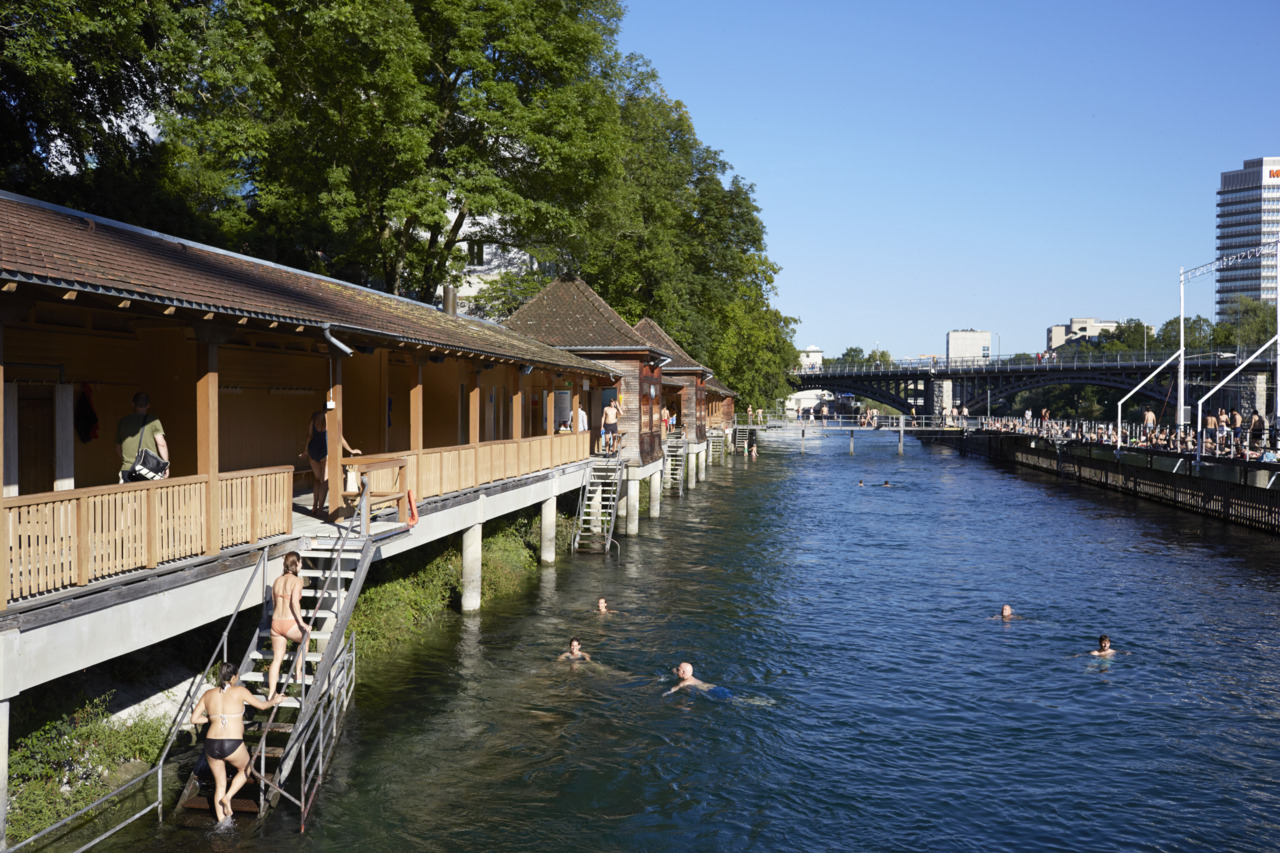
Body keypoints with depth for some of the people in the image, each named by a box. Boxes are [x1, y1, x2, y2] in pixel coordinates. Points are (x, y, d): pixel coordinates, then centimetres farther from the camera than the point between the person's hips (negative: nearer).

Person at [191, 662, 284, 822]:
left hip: (211, 745, 4)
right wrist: (275, 701, 31)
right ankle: (227, 797, 6)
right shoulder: (239, 691, -2)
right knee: (245, 770, 26)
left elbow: (194, 719, 10)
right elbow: (262, 706, 11)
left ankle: (221, 822, 22)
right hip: (233, 745, -4)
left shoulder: (209, 694, 8)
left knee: (219, 785, 20)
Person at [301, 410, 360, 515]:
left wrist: (307, 450, 18)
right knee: (325, 481, 2)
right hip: (326, 450, -5)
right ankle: (320, 509, -2)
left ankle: (314, 508, 16)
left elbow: (309, 435, 6)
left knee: (318, 480, 19)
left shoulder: (314, 416, 3)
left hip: (313, 449, 5)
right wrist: (351, 451, 2)